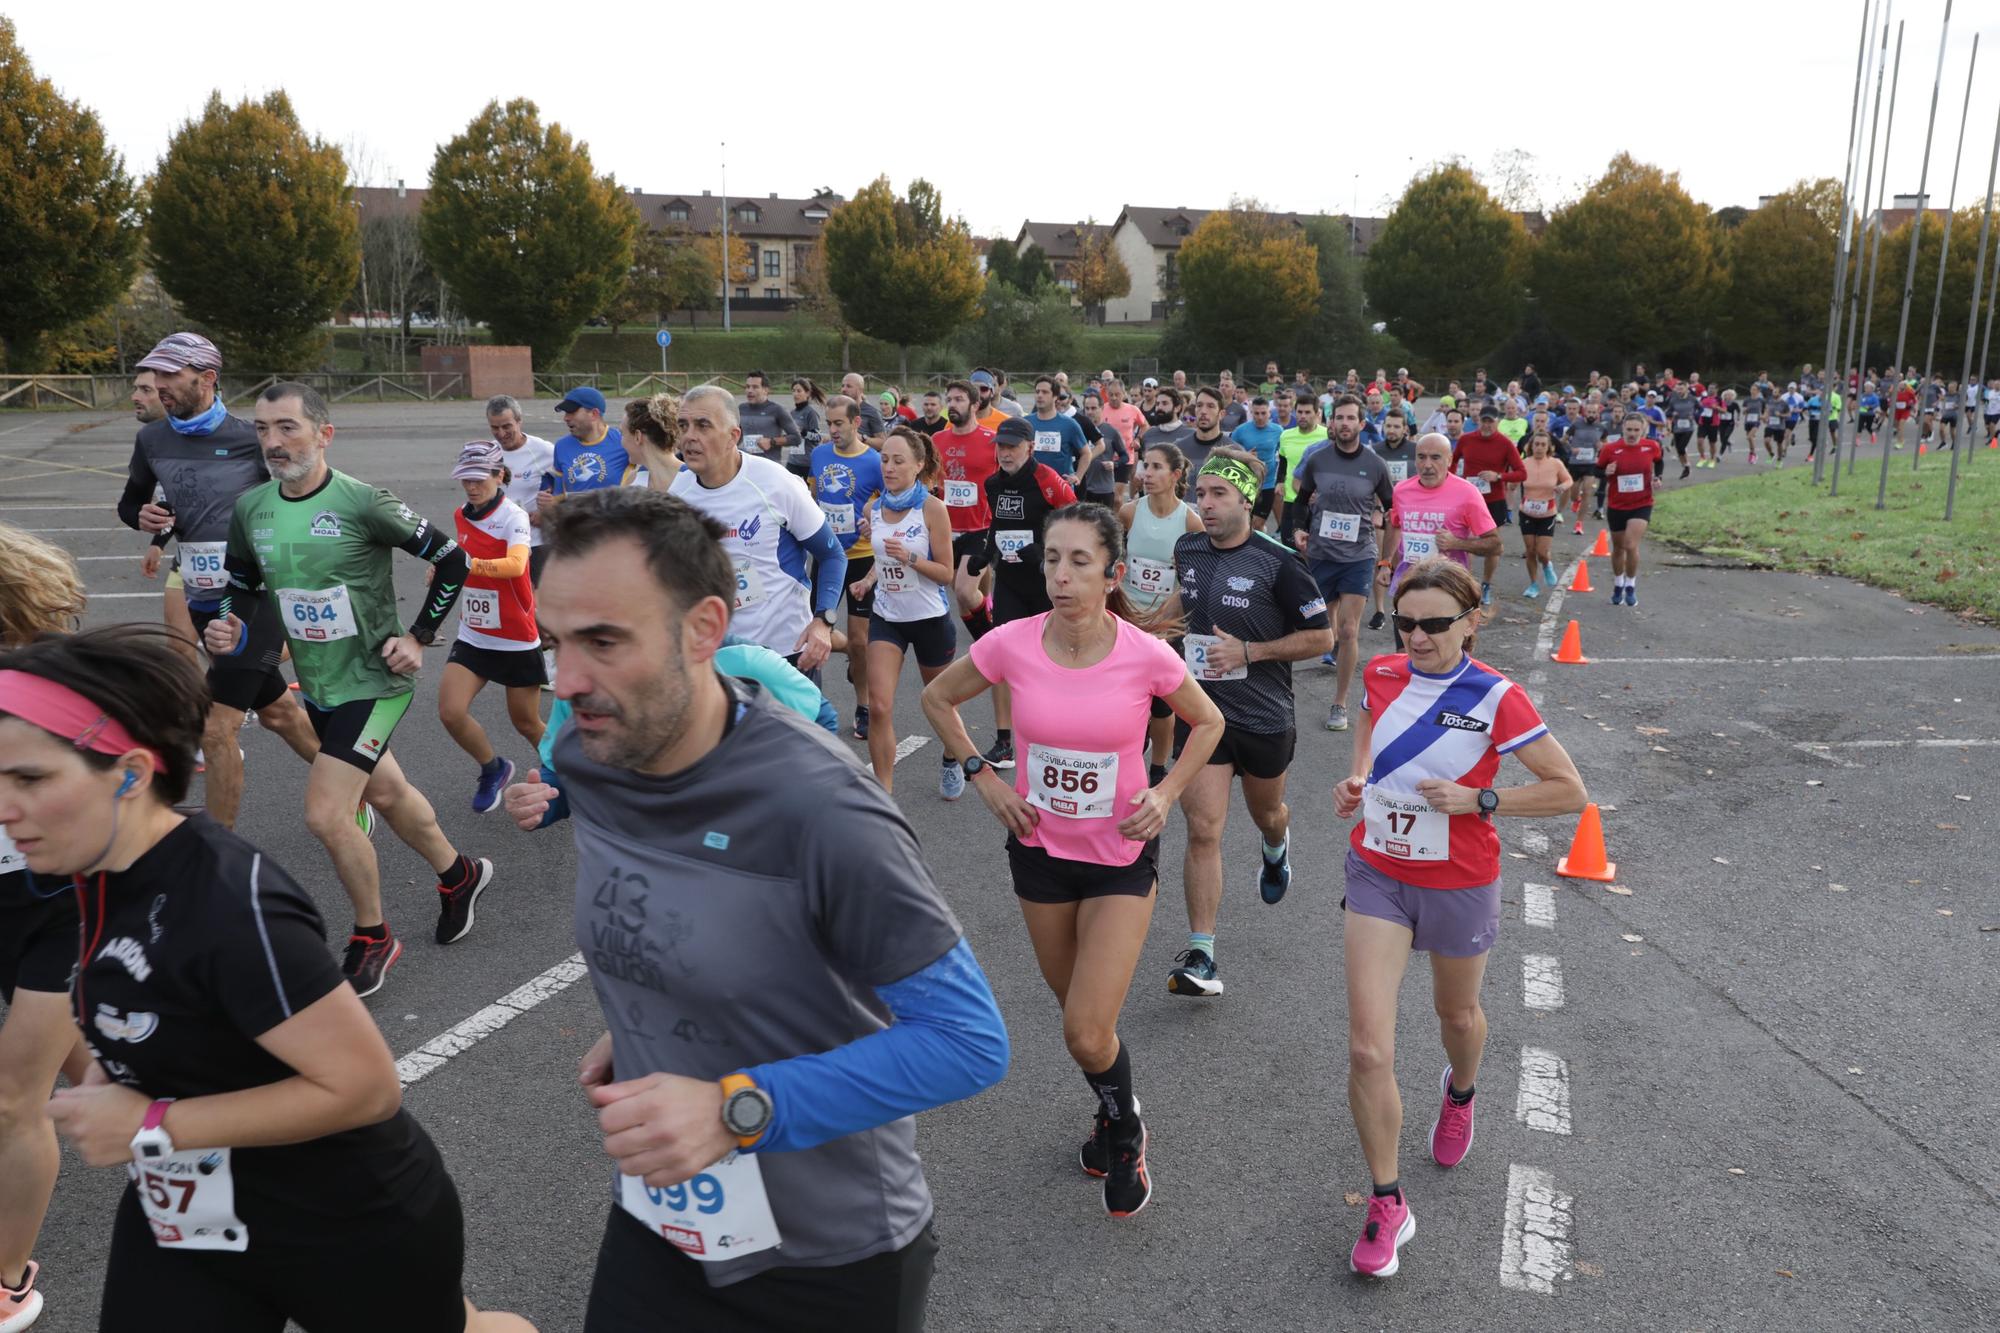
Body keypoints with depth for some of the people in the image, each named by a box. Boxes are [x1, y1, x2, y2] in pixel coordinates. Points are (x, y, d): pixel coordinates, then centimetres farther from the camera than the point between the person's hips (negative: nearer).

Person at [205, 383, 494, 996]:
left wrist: (418, 638, -12)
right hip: (318, 686, 7)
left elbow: (451, 559, -12)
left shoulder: (363, 503, -19)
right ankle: (459, 875, 45)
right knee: (386, 793, 21)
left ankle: (372, 938, 9)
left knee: (325, 814, -12)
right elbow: (243, 589, 13)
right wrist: (232, 630, -8)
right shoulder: (250, 508, 0)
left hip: (373, 682, -7)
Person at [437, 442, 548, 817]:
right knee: (450, 712, -11)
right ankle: (492, 769, 16)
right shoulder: (461, 516, 4)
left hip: (517, 641, -5)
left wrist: (469, 563, -50)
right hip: (473, 637, 5)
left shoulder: (514, 516, -16)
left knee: (526, 722, 8)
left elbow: (515, 564, -38)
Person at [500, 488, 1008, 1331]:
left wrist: (736, 1110, -30)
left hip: (836, 1253, -4)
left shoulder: (815, 808, -29)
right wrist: (639, 1035, 1)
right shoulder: (582, 756, -9)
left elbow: (969, 1040, -25)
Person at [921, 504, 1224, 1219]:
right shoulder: (1012, 645, -16)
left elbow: (1207, 722, 1)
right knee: (1072, 999, 20)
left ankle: (1123, 1132, 26)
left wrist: (1165, 793, -11)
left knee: (1087, 1035, -7)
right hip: (1041, 847, 3)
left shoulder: (1147, 656, -20)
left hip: (1123, 854, -3)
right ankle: (1112, 1108, 51)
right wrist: (984, 778, -4)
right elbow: (937, 699, 3)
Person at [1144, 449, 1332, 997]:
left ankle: (1276, 847, 62)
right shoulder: (1188, 550, -1)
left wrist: (1248, 651, -19)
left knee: (1266, 814, 23)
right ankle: (1199, 957, -5)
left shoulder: (1278, 561, -16)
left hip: (1265, 719, -2)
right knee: (1203, 830, -8)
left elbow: (1321, 636, -12)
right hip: (1200, 711, 2)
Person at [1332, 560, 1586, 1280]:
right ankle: (1387, 1205, 10)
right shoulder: (1382, 675, -5)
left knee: (1457, 1015, 24)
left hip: (1459, 885, -2)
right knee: (1368, 1050, -7)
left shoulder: (1497, 699, -17)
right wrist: (1355, 781, -2)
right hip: (1377, 874, 2)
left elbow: (1569, 791, -12)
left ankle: (1460, 1091, 62)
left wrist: (1476, 800, -21)